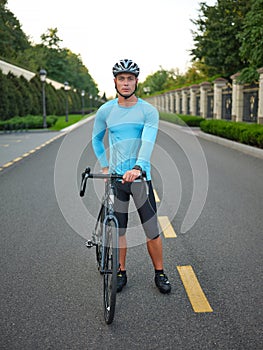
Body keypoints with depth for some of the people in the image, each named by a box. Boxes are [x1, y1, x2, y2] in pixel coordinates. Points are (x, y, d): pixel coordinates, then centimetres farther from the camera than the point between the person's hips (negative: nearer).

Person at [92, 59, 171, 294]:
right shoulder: (105, 111, 4)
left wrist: (138, 167, -37)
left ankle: (160, 274, 21)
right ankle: (121, 272, 27)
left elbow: (148, 142, -20)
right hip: (115, 177, 2)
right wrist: (104, 166, 9)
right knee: (118, 230, 9)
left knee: (152, 230, 3)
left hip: (140, 177, -2)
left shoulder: (148, 111, -4)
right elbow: (96, 139, 18)